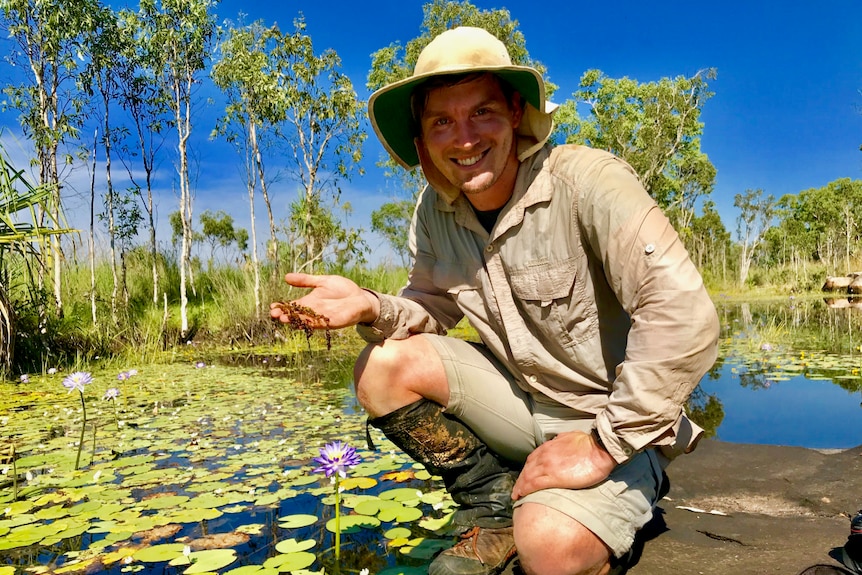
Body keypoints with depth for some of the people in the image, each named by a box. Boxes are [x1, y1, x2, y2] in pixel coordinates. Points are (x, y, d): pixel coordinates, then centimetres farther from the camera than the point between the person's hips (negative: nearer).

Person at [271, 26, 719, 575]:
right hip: (524, 398, 6)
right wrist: (373, 308, -16)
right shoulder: (436, 210, -2)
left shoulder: (587, 180, -23)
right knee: (384, 367, -9)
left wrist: (604, 444, -25)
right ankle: (495, 502, 5)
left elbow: (685, 316, -30)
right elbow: (434, 309, 7)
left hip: (617, 421, -5)